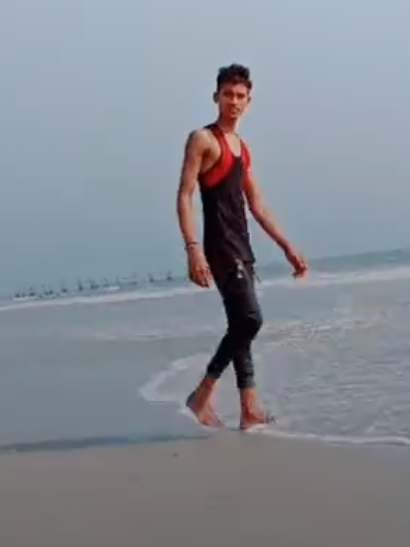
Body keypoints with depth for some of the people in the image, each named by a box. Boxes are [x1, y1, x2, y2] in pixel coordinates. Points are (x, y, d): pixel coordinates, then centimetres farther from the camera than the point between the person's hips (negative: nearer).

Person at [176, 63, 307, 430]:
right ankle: (202, 395, -7)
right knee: (250, 319, -16)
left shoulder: (242, 148, 19)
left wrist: (287, 247, 18)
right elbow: (184, 197, -12)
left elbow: (257, 204, 22)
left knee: (241, 326, 7)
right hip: (220, 248, -8)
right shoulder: (202, 139, -4)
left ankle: (250, 409, 10)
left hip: (242, 249, 8)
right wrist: (193, 249, -24)